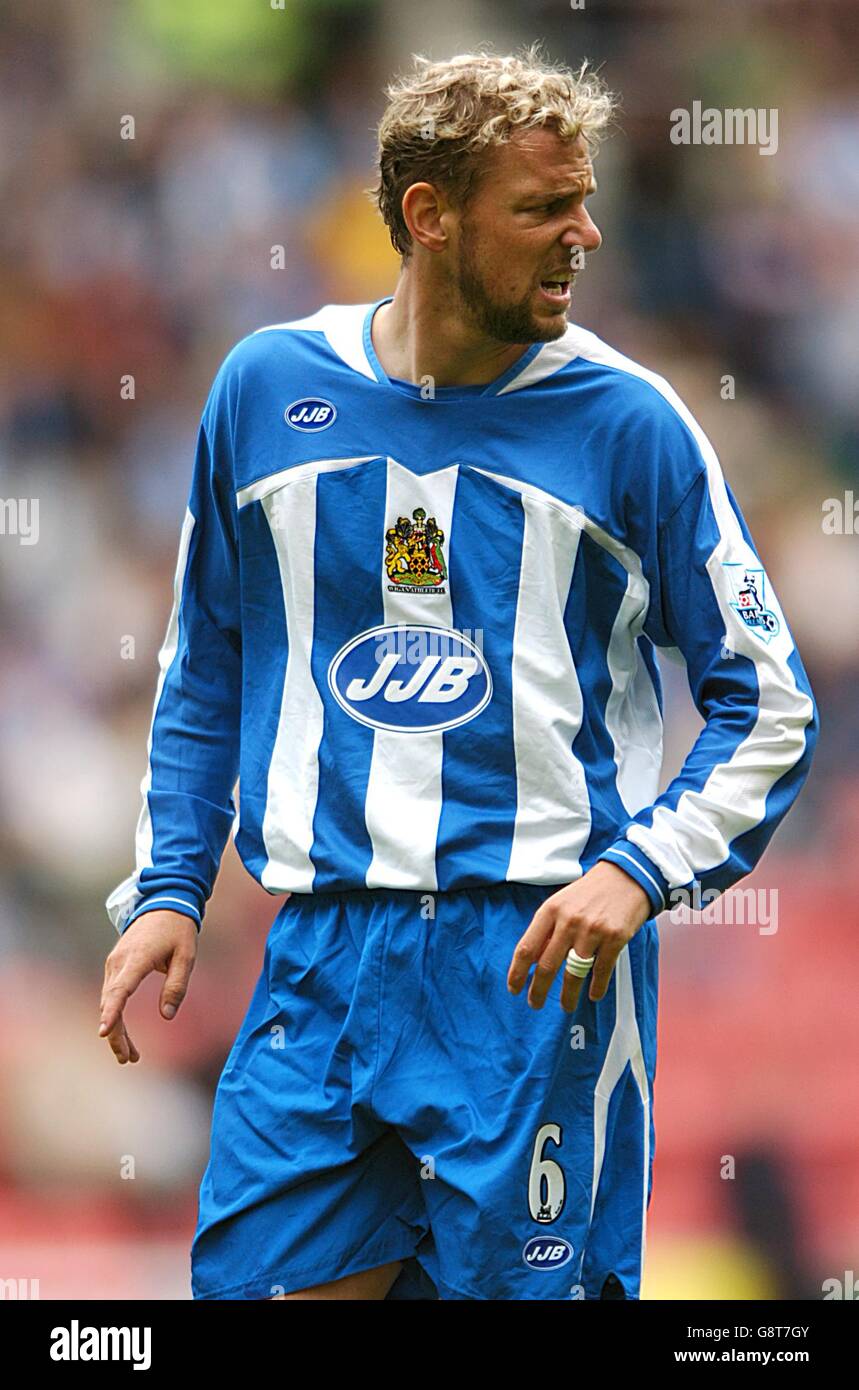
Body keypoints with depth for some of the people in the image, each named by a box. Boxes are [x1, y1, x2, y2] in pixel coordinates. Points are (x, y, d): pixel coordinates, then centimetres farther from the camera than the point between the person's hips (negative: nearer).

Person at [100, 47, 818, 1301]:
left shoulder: (627, 421, 0)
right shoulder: (268, 389, 7)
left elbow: (768, 705, 3)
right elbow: (205, 671, 18)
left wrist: (638, 870, -11)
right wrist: (168, 888, 9)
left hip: (541, 952, -2)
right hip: (323, 957, 2)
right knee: (258, 1280, -3)